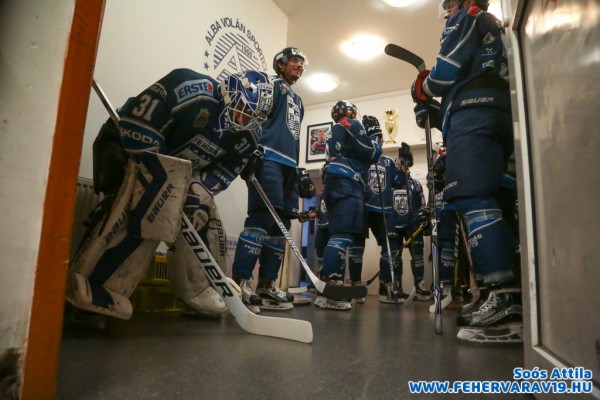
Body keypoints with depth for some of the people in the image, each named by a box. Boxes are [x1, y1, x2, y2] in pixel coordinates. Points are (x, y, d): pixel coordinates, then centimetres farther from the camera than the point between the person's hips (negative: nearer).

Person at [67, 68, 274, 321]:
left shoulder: (247, 136, -6)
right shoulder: (192, 89, -30)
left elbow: (224, 172, -2)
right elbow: (135, 125, -30)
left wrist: (199, 191, -20)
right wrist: (161, 179, -30)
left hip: (179, 170, 8)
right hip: (127, 148, -7)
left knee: (203, 216, -2)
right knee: (148, 206, -34)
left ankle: (198, 291, 12)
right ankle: (89, 282, -28)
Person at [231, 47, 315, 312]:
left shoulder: (298, 102, 32)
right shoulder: (272, 86, 8)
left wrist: (299, 171, 22)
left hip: (289, 165, 9)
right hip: (268, 159, -8)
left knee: (281, 224, 3)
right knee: (263, 216, -20)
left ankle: (266, 284, 8)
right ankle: (241, 282, -17)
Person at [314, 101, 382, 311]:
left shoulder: (333, 134, 31)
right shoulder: (351, 125, 6)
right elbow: (370, 153, -1)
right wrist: (377, 143, 19)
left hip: (334, 183, 10)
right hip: (347, 184, -9)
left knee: (339, 234, 7)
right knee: (343, 234, -19)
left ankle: (332, 287, 5)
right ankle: (327, 290, -27)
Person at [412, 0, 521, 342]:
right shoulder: (498, 30, 38)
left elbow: (446, 74, -3)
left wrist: (421, 89, 16)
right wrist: (438, 114, 26)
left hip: (473, 116, -9)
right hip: (502, 118, 9)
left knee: (472, 198, -21)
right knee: (486, 201, 2)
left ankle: (506, 300, -31)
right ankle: (513, 295, -2)